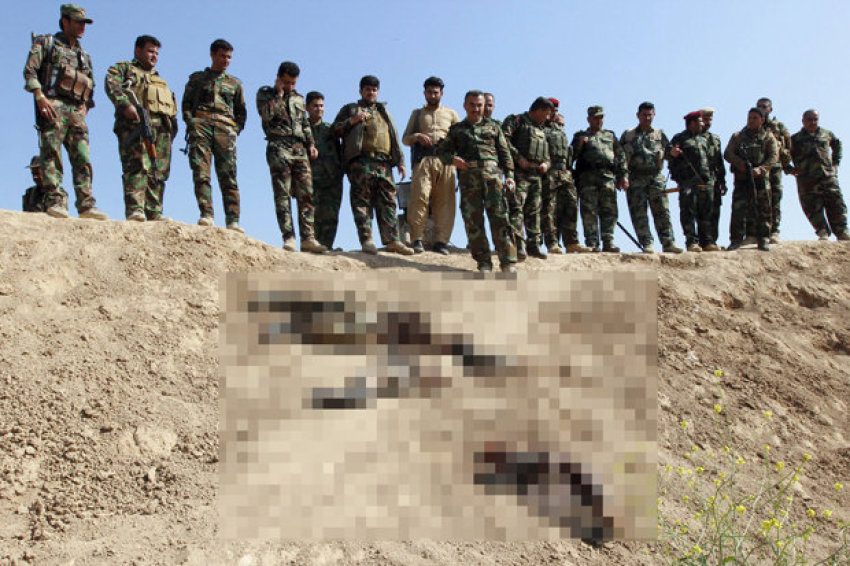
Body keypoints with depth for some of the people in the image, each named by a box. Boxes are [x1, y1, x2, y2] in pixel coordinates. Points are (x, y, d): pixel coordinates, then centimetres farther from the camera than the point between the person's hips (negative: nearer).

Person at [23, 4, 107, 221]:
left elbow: (90, 88, 27)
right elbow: (30, 71, 0)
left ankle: (86, 205, -9)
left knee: (82, 158, -5)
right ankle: (55, 201, -21)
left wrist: (84, 107, 8)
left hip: (76, 112, 5)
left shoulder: (84, 56, 27)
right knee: (52, 155, -14)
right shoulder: (46, 43, 12)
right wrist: (40, 97, -14)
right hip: (52, 106, -5)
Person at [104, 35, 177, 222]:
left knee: (159, 172, -4)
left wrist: (172, 126, 11)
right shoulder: (123, 68, 19)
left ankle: (154, 214, -6)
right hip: (135, 123, -6)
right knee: (137, 166, -20)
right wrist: (125, 104, -20)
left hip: (162, 128, 6)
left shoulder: (159, 79, 37)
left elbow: (172, 109, 30)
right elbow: (111, 85, -3)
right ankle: (135, 210, -29)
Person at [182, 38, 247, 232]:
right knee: (201, 173, -15)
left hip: (225, 129, 1)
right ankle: (206, 214, -22)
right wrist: (191, 122, -1)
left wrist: (236, 129, 10)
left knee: (228, 176, -11)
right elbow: (186, 103, 16)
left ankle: (233, 221, -17)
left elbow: (241, 111, 27)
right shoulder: (197, 78, 22)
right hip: (200, 125, 0)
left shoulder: (235, 83, 26)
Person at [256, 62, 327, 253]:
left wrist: (311, 144, 10)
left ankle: (308, 238, -8)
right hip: (279, 148, -4)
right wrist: (279, 94, -2)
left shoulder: (298, 98, 24)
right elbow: (267, 114, -9)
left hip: (300, 150, 4)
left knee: (306, 194, -5)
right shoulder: (265, 93, 10)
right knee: (282, 195, -9)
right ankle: (289, 238, -12)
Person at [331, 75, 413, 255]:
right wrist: (352, 121, -6)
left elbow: (394, 138, 27)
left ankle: (392, 240, -7)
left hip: (384, 163, 4)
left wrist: (400, 162, 16)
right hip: (360, 161, -4)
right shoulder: (349, 109, 21)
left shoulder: (384, 112, 32)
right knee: (362, 200, -12)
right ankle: (366, 240, -15)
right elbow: (335, 130, 10)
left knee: (387, 201, -4)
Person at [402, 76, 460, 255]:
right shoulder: (417, 114, 25)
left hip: (445, 160, 1)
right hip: (423, 160, -1)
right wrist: (417, 136, -3)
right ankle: (417, 239, -16)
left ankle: (441, 241, -7)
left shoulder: (450, 114, 25)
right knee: (420, 196, -17)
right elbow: (405, 139, 19)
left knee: (444, 201, -7)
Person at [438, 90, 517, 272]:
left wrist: (509, 175, 3)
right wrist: (453, 159, -6)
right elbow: (442, 151, 17)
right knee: (473, 219, -4)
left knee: (499, 215, -11)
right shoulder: (456, 129, 22)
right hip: (468, 177, 1)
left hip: (492, 173, -1)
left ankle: (508, 261, -12)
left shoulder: (493, 126, 22)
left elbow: (505, 153, 16)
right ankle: (483, 261, 1)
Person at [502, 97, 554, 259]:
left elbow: (546, 154, 30)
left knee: (534, 210, 6)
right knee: (516, 207, -14)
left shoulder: (541, 130, 26)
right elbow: (504, 139, -12)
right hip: (519, 172, -7)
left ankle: (534, 244, 10)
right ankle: (518, 244, -20)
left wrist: (546, 163, 7)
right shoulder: (516, 120, 4)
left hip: (537, 174, 7)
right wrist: (518, 157, -17)